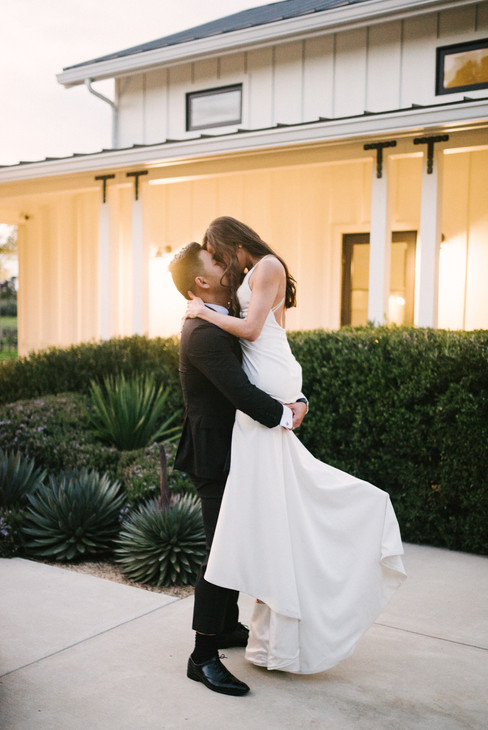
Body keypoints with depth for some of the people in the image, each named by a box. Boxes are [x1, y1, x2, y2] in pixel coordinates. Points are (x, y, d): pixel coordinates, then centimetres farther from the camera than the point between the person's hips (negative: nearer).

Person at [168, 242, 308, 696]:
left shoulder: (220, 324, 12)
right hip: (217, 458, -10)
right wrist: (285, 417, -16)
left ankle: (227, 626, 35)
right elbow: (241, 393, -29)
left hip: (228, 453, 10)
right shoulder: (204, 334, -22)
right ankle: (203, 657, 4)